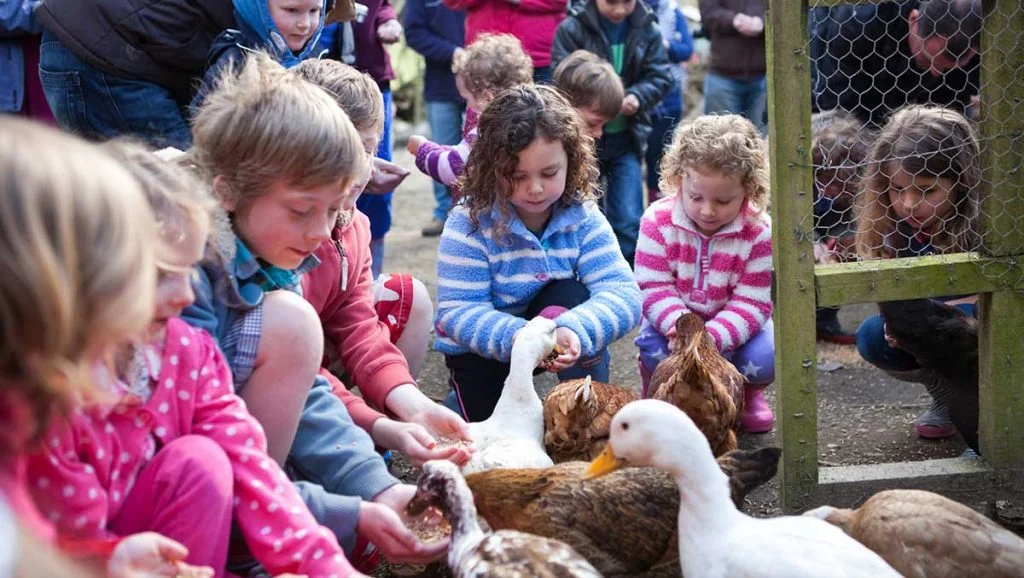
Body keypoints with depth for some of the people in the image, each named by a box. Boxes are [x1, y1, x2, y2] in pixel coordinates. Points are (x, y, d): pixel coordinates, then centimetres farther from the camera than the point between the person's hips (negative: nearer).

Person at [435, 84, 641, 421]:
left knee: (572, 294, -26)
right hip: (480, 351, -1)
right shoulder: (469, 224, -23)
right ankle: (461, 400, 23)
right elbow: (459, 313, -27)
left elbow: (622, 292, -28)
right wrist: (520, 338, -46)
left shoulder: (582, 218, -17)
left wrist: (574, 330, -49)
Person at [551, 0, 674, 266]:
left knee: (628, 221, -4)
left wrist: (637, 97, -22)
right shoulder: (572, 30, -10)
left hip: (626, 139, 1)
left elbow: (661, 77, -2)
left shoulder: (646, 30, -1)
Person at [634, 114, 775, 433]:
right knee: (654, 347, -32)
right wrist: (679, 324, -40)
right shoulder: (658, 221, -18)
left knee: (765, 357, -27)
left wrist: (714, 336, -39)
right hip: (674, 318, 0)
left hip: (732, 322, 0)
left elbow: (751, 302, -21)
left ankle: (749, 394, 13)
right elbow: (653, 287, -19)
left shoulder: (758, 233, -20)